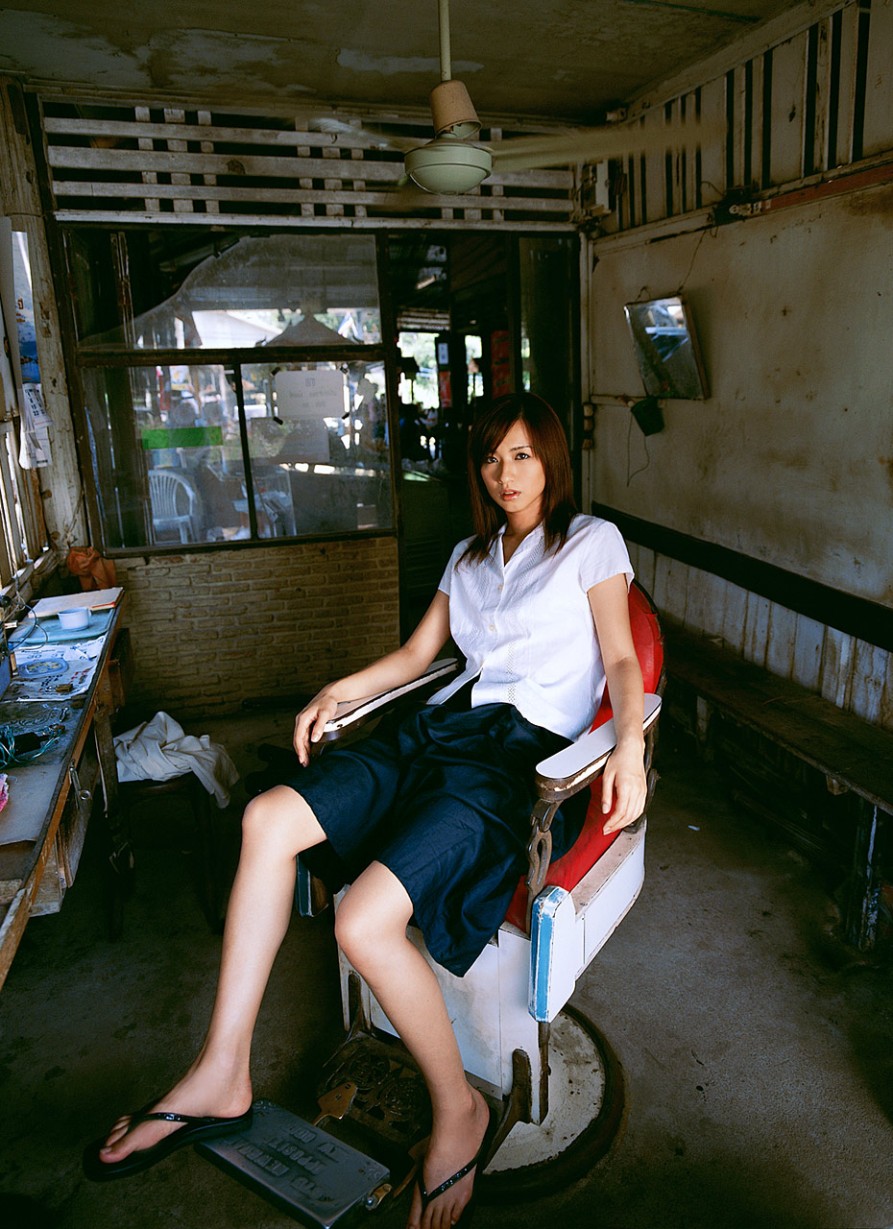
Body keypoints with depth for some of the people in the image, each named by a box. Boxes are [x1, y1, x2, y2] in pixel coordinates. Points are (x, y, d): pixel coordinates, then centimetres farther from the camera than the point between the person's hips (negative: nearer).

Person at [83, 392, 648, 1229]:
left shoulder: (592, 542, 8)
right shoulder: (471, 555, 25)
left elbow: (621, 662, -2)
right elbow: (416, 654, 25)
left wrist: (629, 746, -21)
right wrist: (337, 692, 10)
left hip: (526, 752, -6)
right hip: (442, 729, 7)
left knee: (365, 920, -26)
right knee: (269, 818, -17)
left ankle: (457, 1110, 1)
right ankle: (222, 1076, -7)